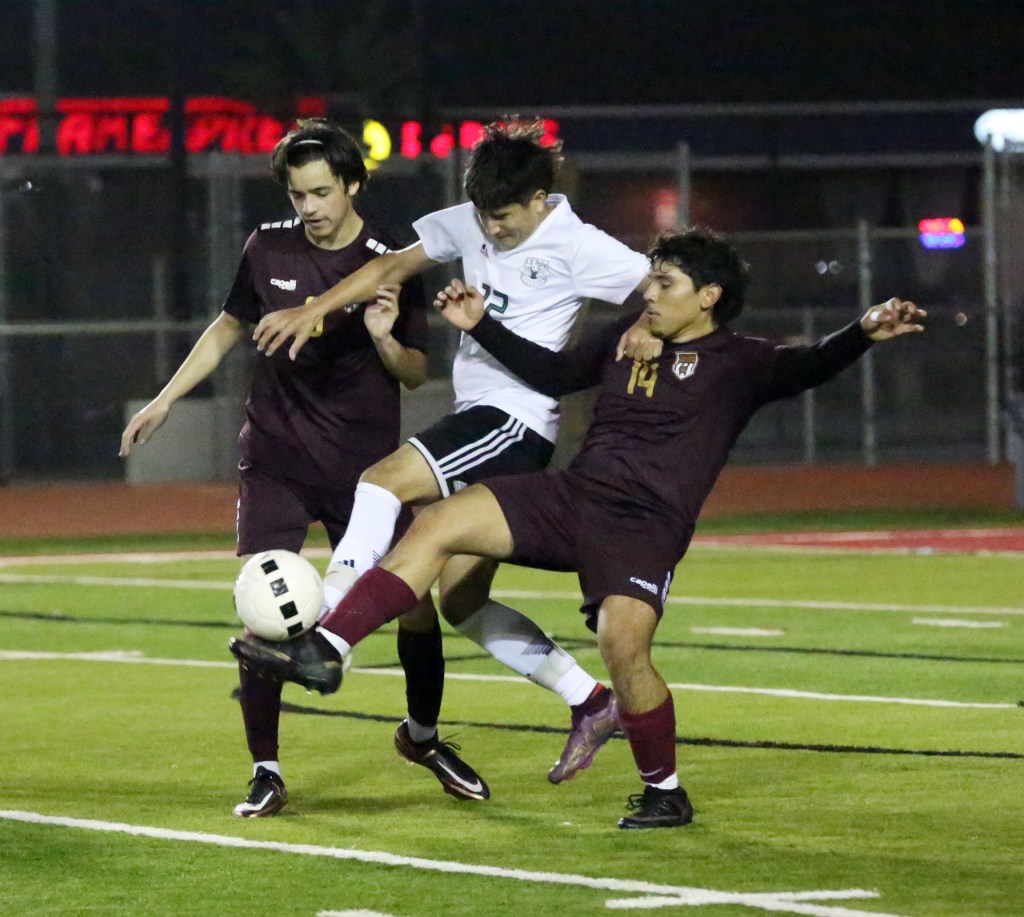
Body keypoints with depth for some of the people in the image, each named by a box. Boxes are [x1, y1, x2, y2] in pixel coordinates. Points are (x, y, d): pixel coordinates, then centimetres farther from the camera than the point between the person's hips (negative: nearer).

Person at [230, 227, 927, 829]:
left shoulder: (738, 363, -2)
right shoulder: (627, 339, 17)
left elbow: (805, 369, -18)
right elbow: (553, 373, 28)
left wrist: (862, 336, -36)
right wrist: (481, 326, 23)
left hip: (647, 527, -6)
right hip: (569, 498, 6)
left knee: (624, 642, -27)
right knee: (438, 526, -7)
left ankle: (665, 792, -4)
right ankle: (321, 650, -8)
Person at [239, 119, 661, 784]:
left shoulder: (578, 247, -8)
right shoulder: (469, 224, 10)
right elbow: (395, 267, 17)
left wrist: (649, 331, -28)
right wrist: (314, 311, 7)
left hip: (518, 420, -9)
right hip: (477, 415, 9)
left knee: (383, 481, -24)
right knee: (462, 603, 6)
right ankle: (590, 703, 10)